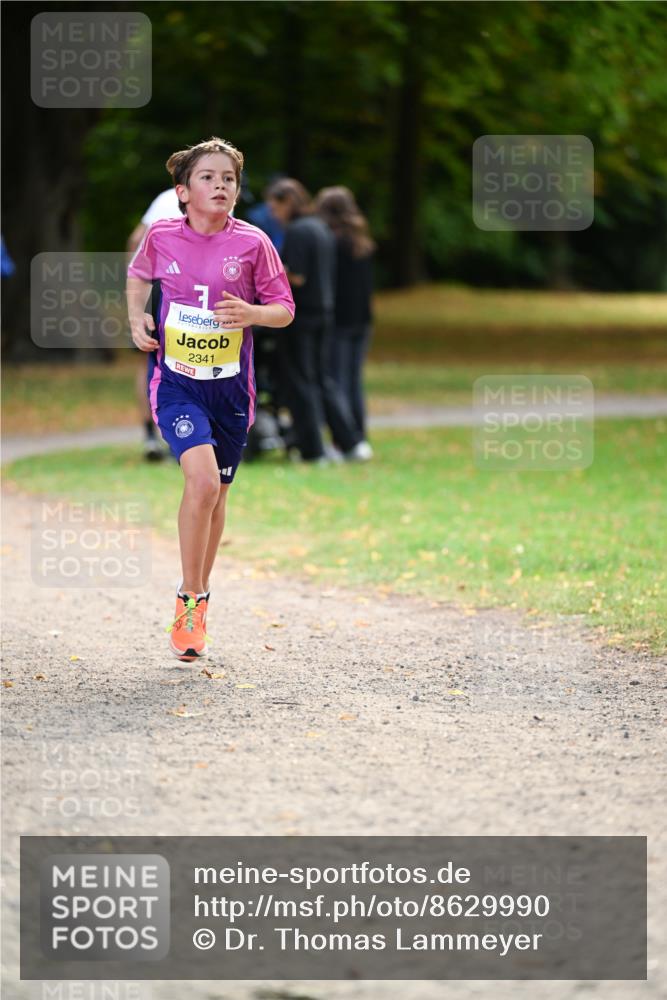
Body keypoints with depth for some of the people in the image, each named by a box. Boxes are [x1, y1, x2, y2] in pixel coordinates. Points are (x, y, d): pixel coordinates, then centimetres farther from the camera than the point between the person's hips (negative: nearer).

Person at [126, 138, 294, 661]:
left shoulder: (252, 243, -8)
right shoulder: (161, 236, -5)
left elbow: (284, 309, -1)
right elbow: (138, 275, 18)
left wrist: (250, 313, -21)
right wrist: (137, 317, 1)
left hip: (230, 384, 2)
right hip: (177, 382, -2)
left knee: (216, 493, 13)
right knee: (202, 479, -22)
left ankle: (199, 598, 33)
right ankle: (190, 601, -9)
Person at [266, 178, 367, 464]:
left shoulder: (296, 231, -15)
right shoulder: (320, 228, 13)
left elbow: (297, 277, -20)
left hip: (301, 315, -8)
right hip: (324, 311, 8)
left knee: (300, 381, 1)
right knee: (323, 379, 15)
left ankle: (312, 449, 3)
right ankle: (349, 443, 10)